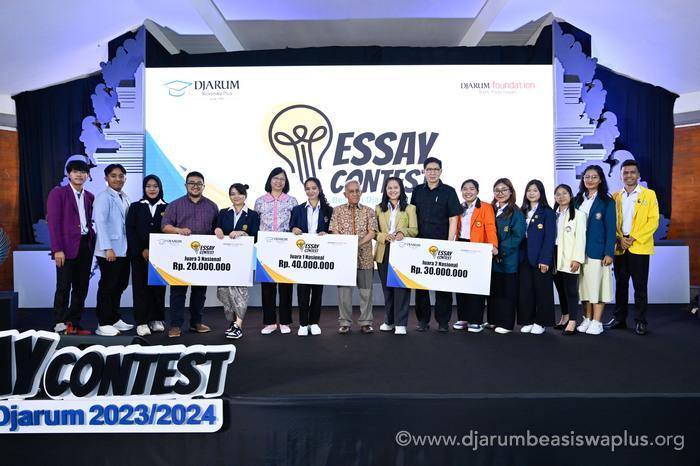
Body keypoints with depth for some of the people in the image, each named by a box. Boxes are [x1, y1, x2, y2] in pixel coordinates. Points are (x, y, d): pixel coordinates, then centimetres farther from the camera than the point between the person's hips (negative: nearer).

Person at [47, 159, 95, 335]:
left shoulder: (90, 196, 14)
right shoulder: (58, 193, -2)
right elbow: (54, 222, -8)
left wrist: (93, 242, 3)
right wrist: (57, 249, -15)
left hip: (86, 245, 5)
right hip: (67, 246, -5)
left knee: (81, 287, 7)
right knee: (64, 287, -2)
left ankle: (74, 323, 15)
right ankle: (60, 325, 7)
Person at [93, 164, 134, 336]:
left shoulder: (125, 198, 15)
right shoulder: (103, 197, -8)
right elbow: (100, 223, -16)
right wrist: (108, 248, -22)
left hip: (124, 250, 8)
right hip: (109, 251, -7)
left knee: (119, 286, 14)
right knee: (107, 287, -1)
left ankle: (114, 319, 26)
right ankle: (103, 323, 8)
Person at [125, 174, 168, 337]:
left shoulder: (167, 208, 8)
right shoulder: (136, 207, 8)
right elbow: (130, 231, 1)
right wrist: (142, 251, -9)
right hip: (140, 255, 0)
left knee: (158, 287, 4)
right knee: (141, 287, 0)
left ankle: (157, 319, 13)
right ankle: (142, 322, 4)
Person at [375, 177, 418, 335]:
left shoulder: (409, 208, 8)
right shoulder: (379, 208, 13)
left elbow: (414, 230, 0)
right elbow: (374, 231, 7)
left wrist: (402, 232, -20)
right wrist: (384, 236, -14)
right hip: (384, 252, 3)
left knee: (401, 287, -6)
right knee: (387, 287, 8)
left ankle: (401, 323, 0)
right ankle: (389, 321, 19)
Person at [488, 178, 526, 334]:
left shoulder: (515, 212, -5)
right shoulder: (492, 210, 11)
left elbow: (518, 236, -12)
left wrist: (500, 250, -15)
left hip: (508, 258, -5)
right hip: (492, 258, 5)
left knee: (507, 291, 1)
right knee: (493, 290, 10)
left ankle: (506, 323, 8)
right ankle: (493, 320, 21)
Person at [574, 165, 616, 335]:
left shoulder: (607, 202, -1)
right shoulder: (578, 200, 11)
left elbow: (610, 229, -5)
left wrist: (609, 253, -12)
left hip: (598, 250, -4)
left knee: (597, 284, -1)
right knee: (583, 284, 8)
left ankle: (597, 322, 7)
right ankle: (587, 319, 18)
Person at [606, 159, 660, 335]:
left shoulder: (649, 195, 2)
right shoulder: (615, 196, 11)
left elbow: (653, 221, -5)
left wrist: (635, 238, -14)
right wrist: (619, 239, -8)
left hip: (640, 247, -3)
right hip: (619, 247, 3)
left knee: (640, 286, 0)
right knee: (620, 284, 9)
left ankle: (640, 321, 9)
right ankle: (619, 318, 18)